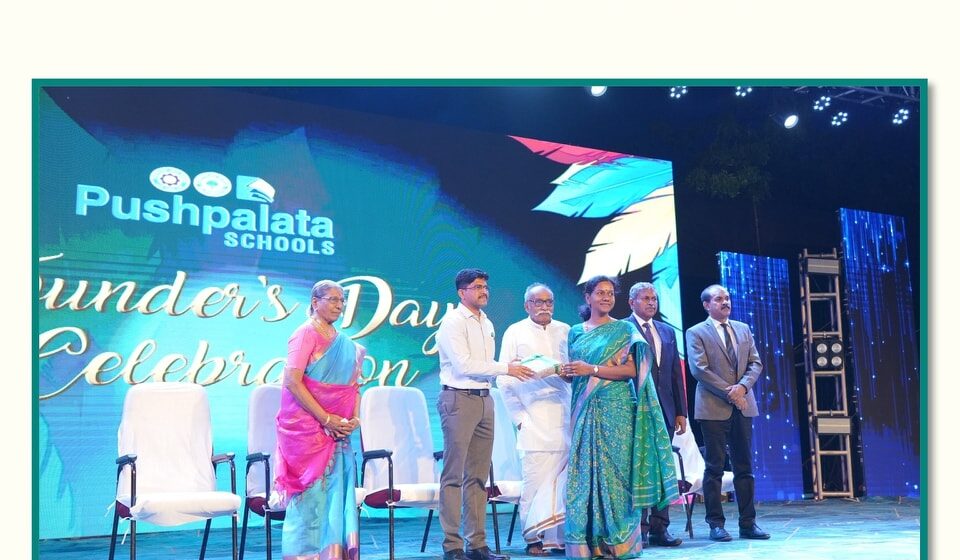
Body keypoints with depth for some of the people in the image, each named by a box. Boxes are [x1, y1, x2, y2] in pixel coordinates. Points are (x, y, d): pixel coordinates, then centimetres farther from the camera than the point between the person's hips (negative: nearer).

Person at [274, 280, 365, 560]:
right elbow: (292, 381, -15)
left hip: (337, 431, 7)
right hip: (307, 427, -7)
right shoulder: (306, 334, -6)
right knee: (311, 492, -5)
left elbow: (353, 385, 16)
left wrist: (354, 418, -3)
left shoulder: (346, 344, 16)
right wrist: (326, 418, -16)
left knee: (337, 492, 5)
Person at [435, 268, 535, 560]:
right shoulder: (452, 322, -7)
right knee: (454, 475, -5)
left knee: (478, 475, 9)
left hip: (484, 399, 8)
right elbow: (464, 364, -15)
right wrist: (505, 368, -13)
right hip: (459, 399, -8)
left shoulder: (487, 324, 17)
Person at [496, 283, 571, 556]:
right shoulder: (515, 333, 8)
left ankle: (561, 535, 5)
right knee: (535, 478, -7)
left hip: (564, 418, 3)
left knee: (566, 477, -3)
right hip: (534, 420, -3)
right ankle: (534, 538, 3)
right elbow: (504, 380, 6)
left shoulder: (565, 331, 15)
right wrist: (519, 416, -1)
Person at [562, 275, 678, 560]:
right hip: (586, 410, 3)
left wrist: (592, 370, -14)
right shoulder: (576, 332, 14)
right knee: (585, 471, -1)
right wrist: (567, 372, -6)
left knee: (615, 470, -4)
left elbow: (632, 369, -7)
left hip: (616, 409, -3)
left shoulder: (624, 329, 3)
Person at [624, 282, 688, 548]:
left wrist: (681, 411, 10)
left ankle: (659, 528, 13)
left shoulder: (667, 331, 16)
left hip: (665, 409, 6)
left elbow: (676, 374, 14)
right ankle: (638, 528, 5)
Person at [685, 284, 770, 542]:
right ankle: (716, 524, 5)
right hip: (714, 407, -5)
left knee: (744, 466, 6)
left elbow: (755, 363, 8)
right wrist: (728, 392, -14)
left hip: (743, 406, 5)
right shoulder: (696, 333, -1)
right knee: (714, 467, 0)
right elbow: (699, 369, -10)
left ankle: (748, 523, 10)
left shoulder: (743, 329, 15)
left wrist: (742, 387, -10)